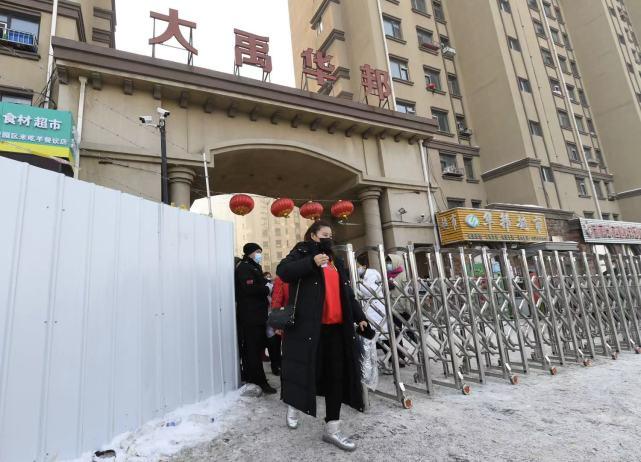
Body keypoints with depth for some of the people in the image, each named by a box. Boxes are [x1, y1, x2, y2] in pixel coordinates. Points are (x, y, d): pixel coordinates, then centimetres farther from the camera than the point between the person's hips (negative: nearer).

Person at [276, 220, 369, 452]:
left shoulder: (335, 261, 21)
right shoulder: (302, 253, 1)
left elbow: (347, 294, 24)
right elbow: (283, 271, -17)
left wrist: (359, 317, 20)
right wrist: (312, 262, -23)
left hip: (336, 326, 6)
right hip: (309, 325, -6)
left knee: (336, 375, 5)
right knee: (307, 368, 4)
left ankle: (331, 428, 17)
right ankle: (293, 404, 36)